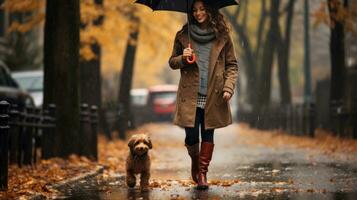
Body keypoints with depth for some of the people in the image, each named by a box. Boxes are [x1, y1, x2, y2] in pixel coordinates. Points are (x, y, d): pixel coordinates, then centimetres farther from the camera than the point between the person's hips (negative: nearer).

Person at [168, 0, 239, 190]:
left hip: (213, 96, 0)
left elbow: (232, 65, 6)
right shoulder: (183, 35, 5)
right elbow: (172, 62, 12)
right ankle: (195, 160, 28)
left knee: (207, 135, 2)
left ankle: (203, 173, 12)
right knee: (191, 136, -3)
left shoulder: (222, 36, 3)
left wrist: (229, 87, -7)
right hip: (190, 96, 0)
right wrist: (183, 58, -10)